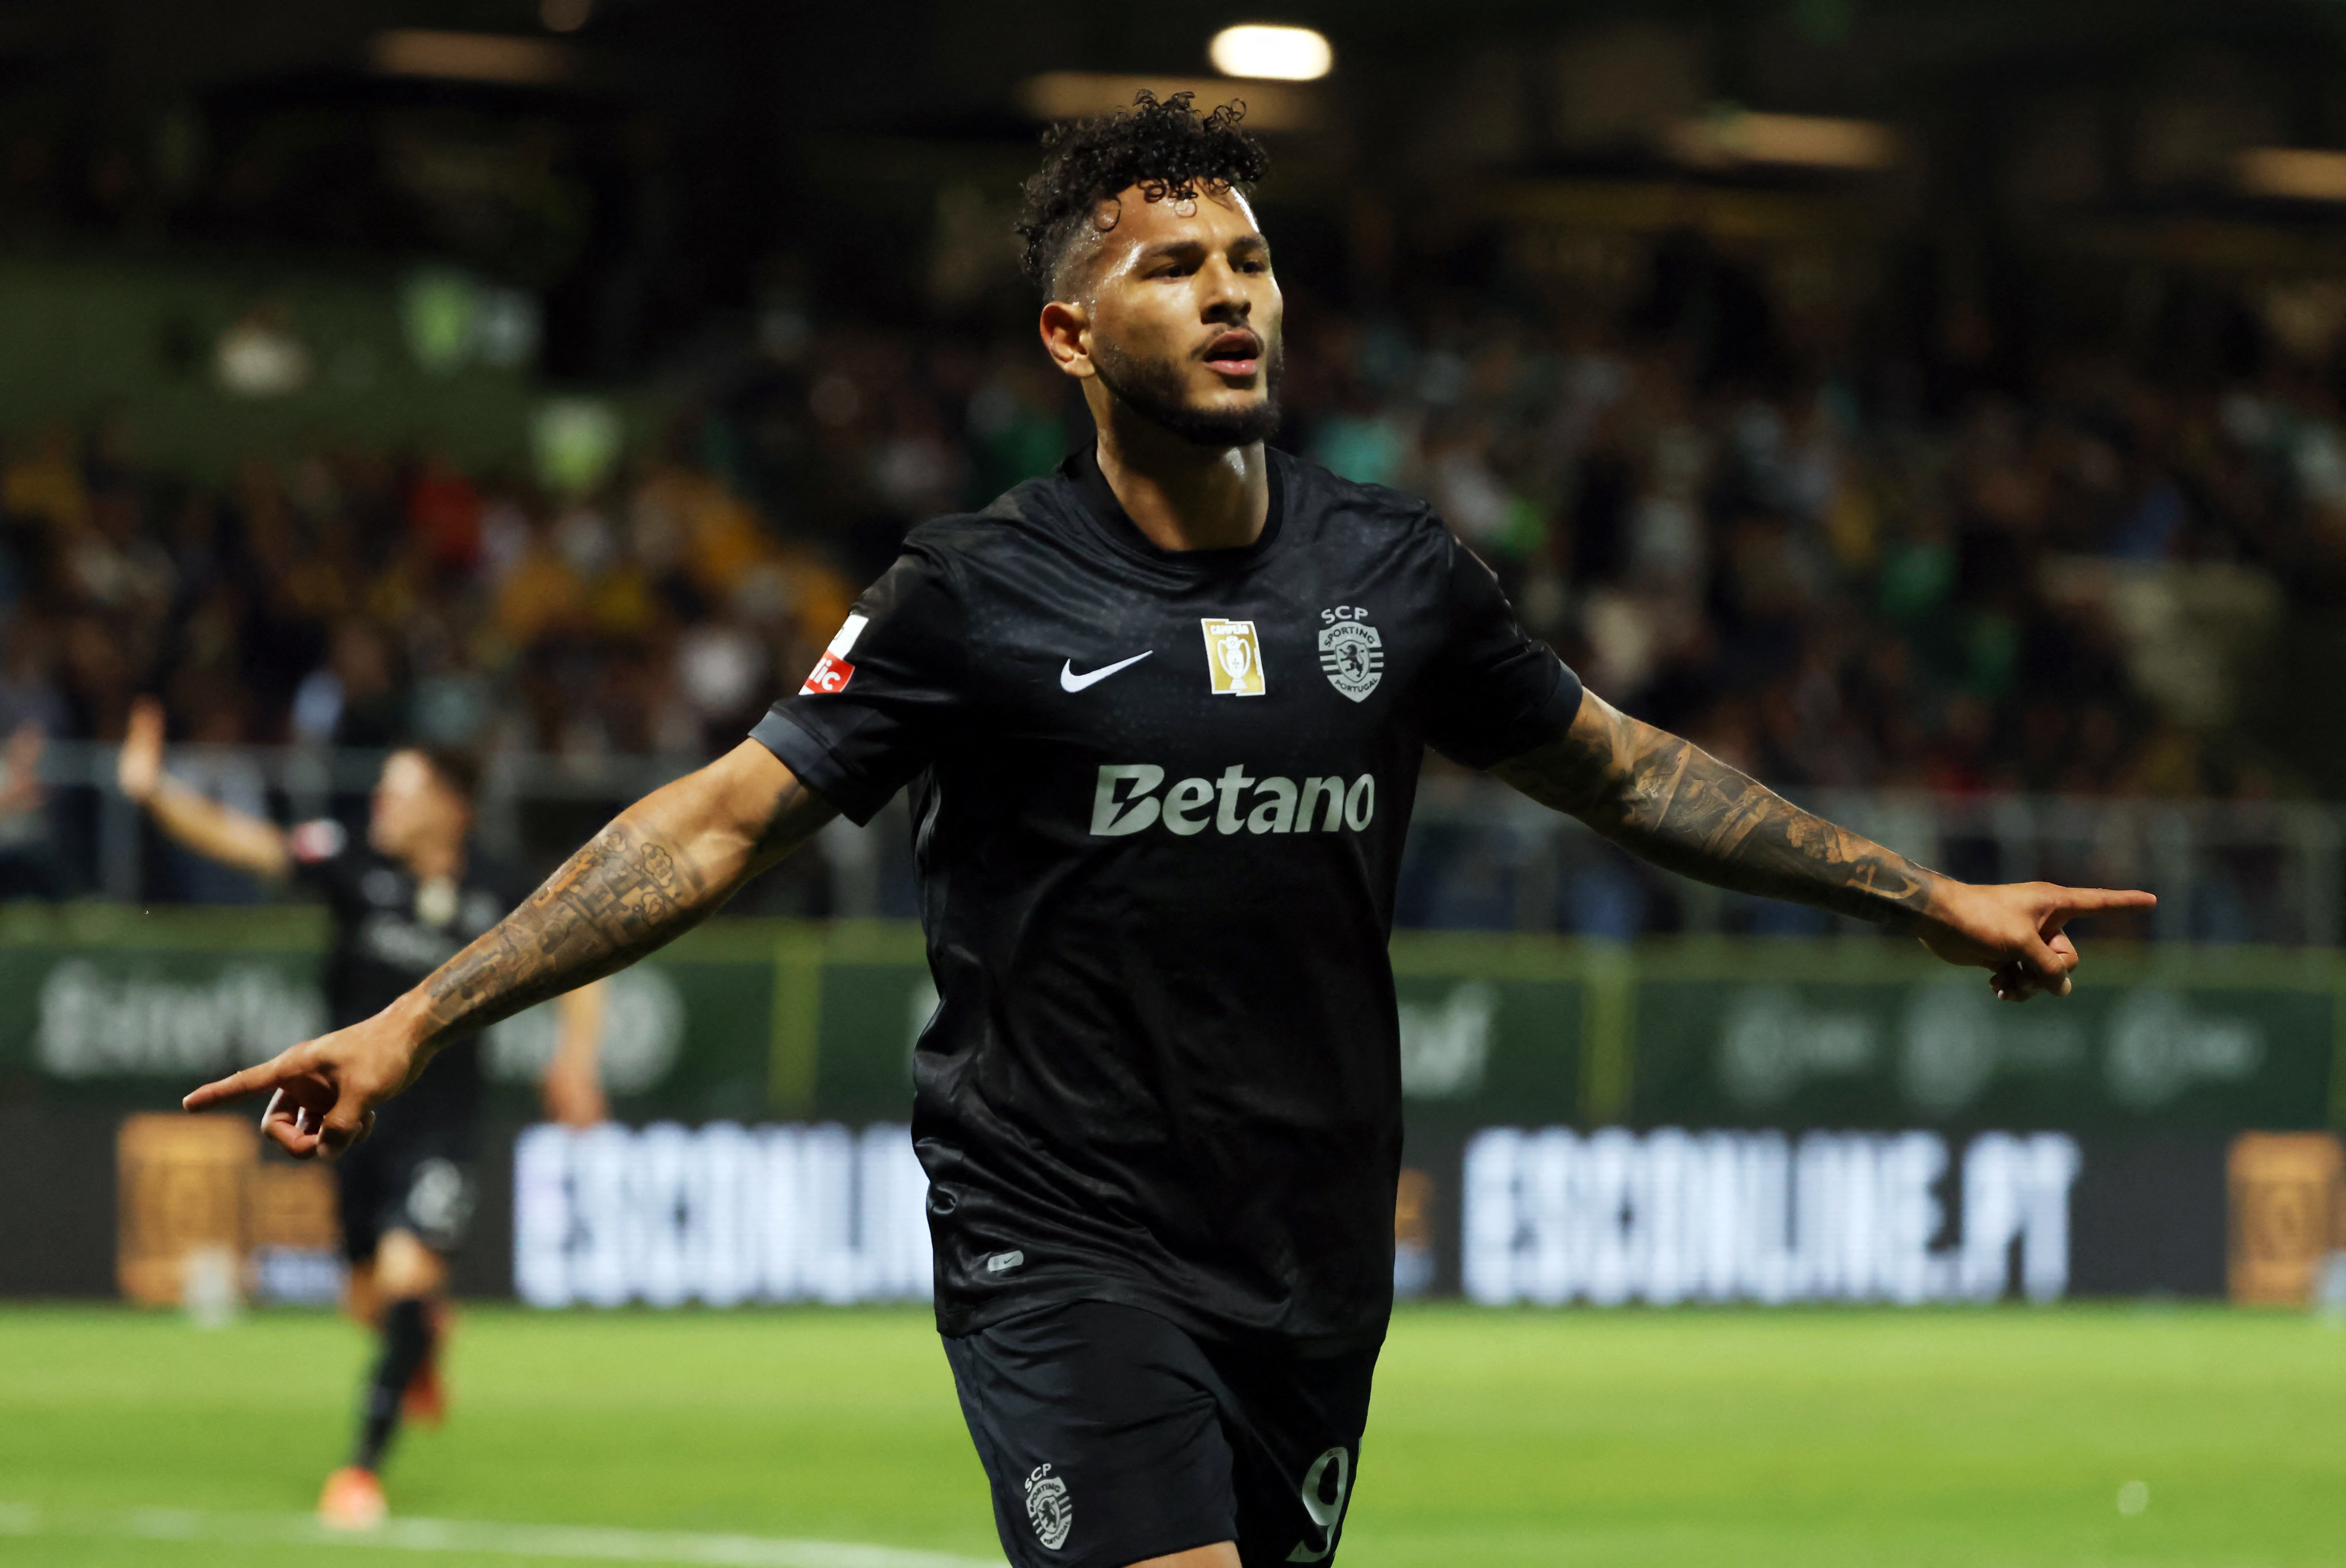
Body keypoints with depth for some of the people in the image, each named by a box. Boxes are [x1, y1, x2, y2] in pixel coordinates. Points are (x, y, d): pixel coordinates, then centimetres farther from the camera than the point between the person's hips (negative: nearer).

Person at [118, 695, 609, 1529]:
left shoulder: (495, 903, -8)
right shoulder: (357, 866, -6)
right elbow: (239, 840, -15)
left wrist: (576, 1055, -2)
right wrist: (154, 792, -28)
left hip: (438, 1125, -3)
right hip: (356, 1111, 3)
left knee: (405, 1279, -19)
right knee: (372, 1303, 11)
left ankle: (365, 1463, -10)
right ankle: (427, 1335, 49)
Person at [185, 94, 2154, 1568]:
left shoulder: (1396, 575, 6)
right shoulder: (980, 596, -5)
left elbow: (1623, 768, 20)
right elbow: (723, 822, -3)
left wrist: (1933, 899, 21)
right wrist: (413, 1021, -9)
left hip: (1312, 1263, 5)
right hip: (1064, 1243, -5)